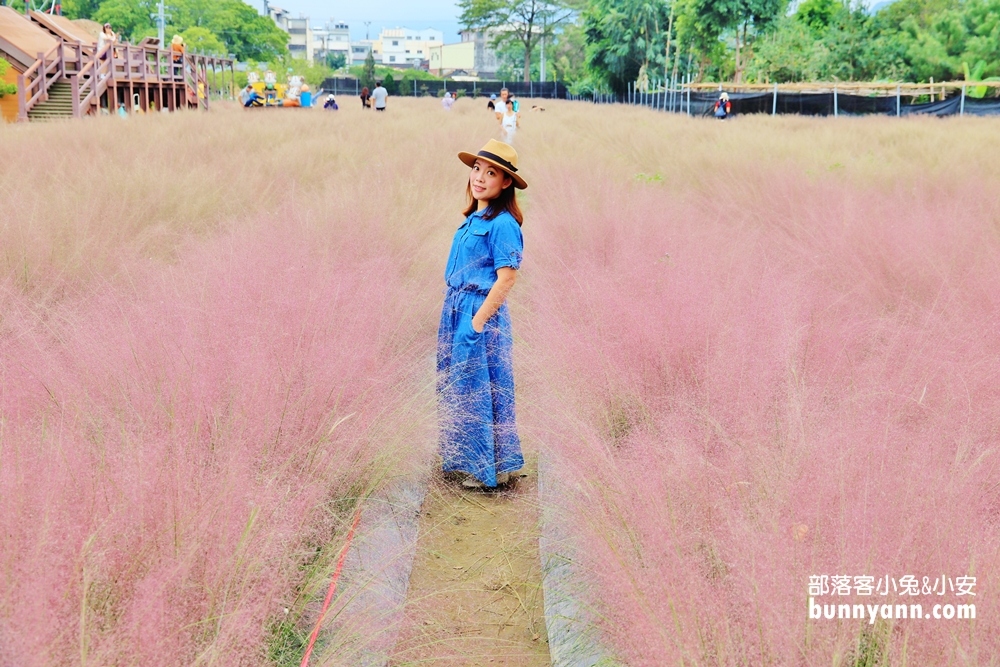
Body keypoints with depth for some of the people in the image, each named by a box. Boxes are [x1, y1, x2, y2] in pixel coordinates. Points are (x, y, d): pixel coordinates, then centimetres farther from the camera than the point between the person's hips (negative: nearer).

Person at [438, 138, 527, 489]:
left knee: (480, 391, 0)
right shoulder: (472, 220, 12)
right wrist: (454, 314, 11)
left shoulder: (502, 224, -14)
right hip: (456, 311, 9)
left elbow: (507, 279, -18)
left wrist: (477, 322, -19)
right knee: (458, 388, 15)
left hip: (481, 314, -9)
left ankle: (491, 469, 14)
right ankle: (468, 459, 29)